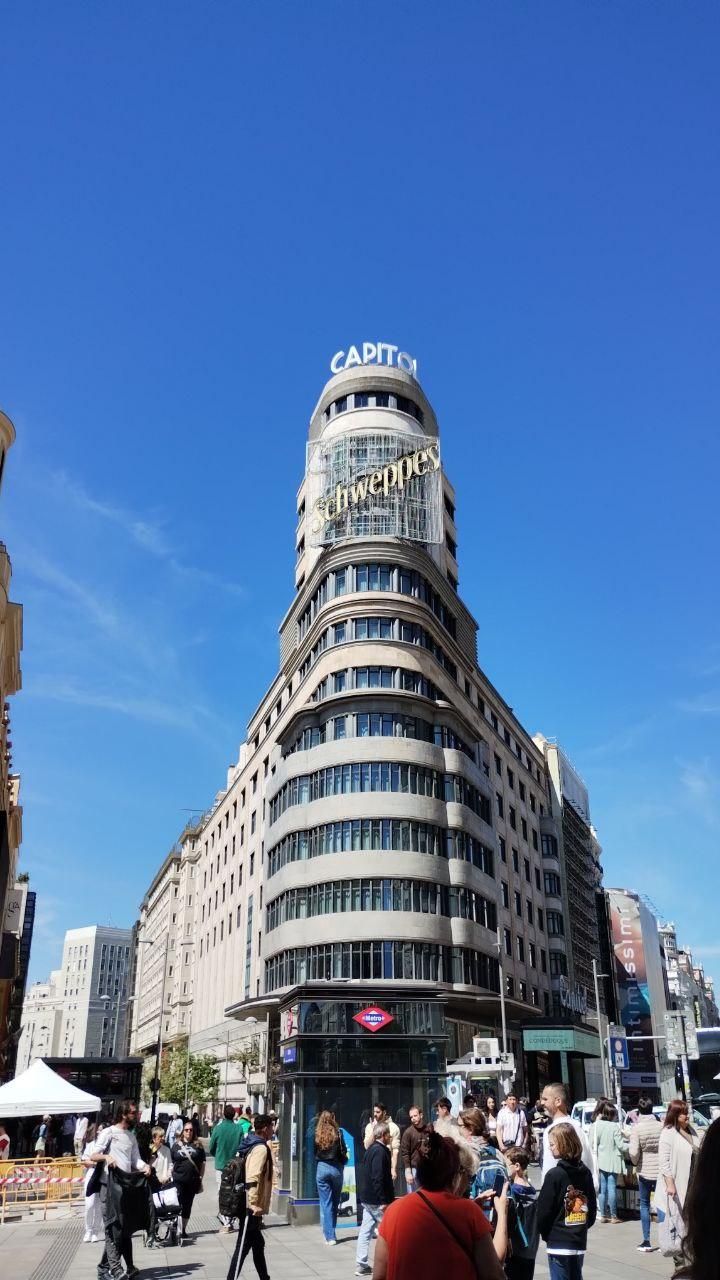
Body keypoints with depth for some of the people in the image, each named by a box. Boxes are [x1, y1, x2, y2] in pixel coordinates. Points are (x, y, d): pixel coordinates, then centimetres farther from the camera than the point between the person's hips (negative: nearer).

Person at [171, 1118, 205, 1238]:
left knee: (188, 1205, 9)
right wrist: (170, 1177, -1)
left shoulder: (198, 1145, 4)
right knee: (177, 1205, -3)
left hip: (193, 1181, 1)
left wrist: (200, 1178, 2)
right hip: (178, 1180, -1)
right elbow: (171, 1163, 6)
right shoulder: (176, 1145, 4)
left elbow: (202, 1163, 6)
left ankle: (184, 1229, 21)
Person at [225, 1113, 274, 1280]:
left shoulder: (252, 1145, 11)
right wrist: (254, 1203, -30)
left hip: (250, 1206, 10)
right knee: (244, 1246, -3)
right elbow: (252, 1178, -29)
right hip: (253, 1207, -10)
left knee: (258, 1245, 20)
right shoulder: (261, 1148, -18)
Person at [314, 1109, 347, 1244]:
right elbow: (343, 1152, -4)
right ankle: (331, 1232, 21)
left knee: (325, 1203, 4)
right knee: (335, 1202, 15)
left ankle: (329, 1236, 2)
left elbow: (313, 1152, -2)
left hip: (321, 1168, 0)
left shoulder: (316, 1134, -4)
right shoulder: (337, 1133, -6)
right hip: (336, 1168, 0)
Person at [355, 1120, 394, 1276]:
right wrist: (384, 1201, -23)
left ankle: (361, 1265, 13)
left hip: (368, 1199, 9)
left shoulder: (371, 1149, 12)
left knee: (366, 1231, 10)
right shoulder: (380, 1151, -18)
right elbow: (377, 1178, -24)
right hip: (377, 1200, -9)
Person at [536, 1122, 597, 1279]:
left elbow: (544, 1210, -12)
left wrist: (545, 1233, 5)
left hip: (558, 1243, -6)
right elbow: (592, 1207, 10)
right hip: (579, 1241, 6)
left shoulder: (554, 1175, -16)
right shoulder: (586, 1172, 2)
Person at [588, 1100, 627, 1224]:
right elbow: (620, 1145, -12)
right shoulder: (614, 1127, -14)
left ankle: (603, 1215, 15)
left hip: (600, 1161, 4)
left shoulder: (594, 1126, -2)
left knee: (602, 1188, 11)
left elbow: (592, 1145, 1)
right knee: (612, 1187, 2)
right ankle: (613, 1216, 7)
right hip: (612, 1162, -4)